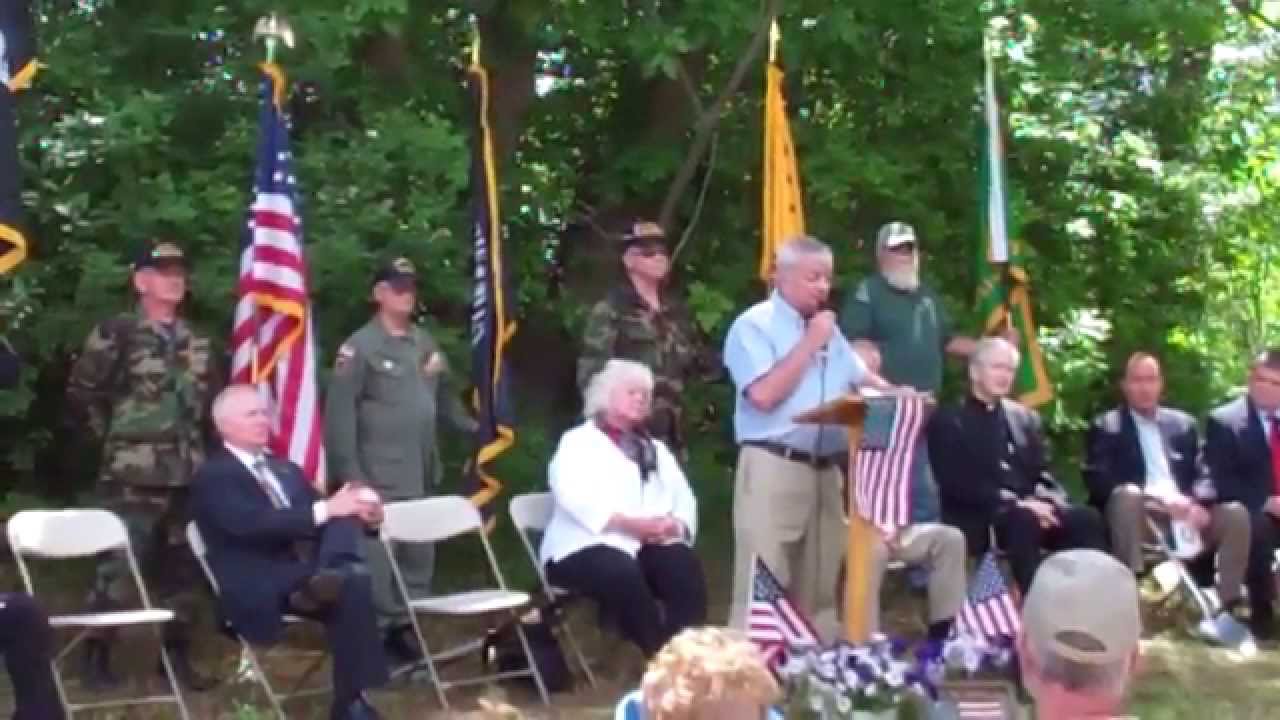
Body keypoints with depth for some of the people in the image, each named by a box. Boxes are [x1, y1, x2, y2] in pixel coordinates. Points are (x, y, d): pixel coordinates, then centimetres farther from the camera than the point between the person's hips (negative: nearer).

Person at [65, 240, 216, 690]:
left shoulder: (195, 342, 13)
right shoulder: (116, 333, -6)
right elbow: (81, 392, -4)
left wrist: (199, 444, 13)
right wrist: (113, 432, 0)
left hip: (188, 473, 6)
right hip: (134, 475, -6)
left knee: (183, 567, 10)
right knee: (118, 565, -5)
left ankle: (177, 654, 21)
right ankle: (96, 655, 7)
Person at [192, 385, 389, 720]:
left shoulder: (287, 470, 27)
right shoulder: (212, 476, 2)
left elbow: (316, 522, 20)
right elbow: (251, 525, -17)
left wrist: (362, 514, -5)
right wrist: (325, 509, -23)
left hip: (311, 574, 7)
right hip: (261, 590, -7)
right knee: (352, 583, -32)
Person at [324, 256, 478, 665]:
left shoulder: (425, 343, 14)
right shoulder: (360, 347, -8)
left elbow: (444, 395, 24)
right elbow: (339, 414, -12)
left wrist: (474, 429, 17)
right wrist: (349, 473, -16)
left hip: (421, 475, 7)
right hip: (378, 478, -7)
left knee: (419, 557, 11)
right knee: (378, 559, -7)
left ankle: (407, 631, 23)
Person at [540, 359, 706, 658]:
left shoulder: (657, 449, 29)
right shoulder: (578, 442, 10)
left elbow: (684, 498, 16)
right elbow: (575, 496, -10)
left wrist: (675, 525, -9)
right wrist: (633, 524, -19)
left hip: (651, 546, 5)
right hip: (588, 546, -4)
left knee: (684, 567, -28)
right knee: (624, 574, -37)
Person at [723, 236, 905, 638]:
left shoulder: (827, 327, 18)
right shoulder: (754, 325, -6)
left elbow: (860, 378, 21)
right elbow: (764, 394, -18)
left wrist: (895, 395, 0)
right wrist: (809, 344, -10)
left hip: (826, 468, 7)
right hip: (774, 468, -7)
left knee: (819, 584, 13)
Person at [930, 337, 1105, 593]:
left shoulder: (1026, 417, 21)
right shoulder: (947, 420, 3)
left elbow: (1043, 474, 16)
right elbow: (957, 484, -9)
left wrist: (1047, 504, -9)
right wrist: (1018, 504, -19)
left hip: (1031, 508, 5)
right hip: (978, 519, -5)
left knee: (1087, 519, -21)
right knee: (1024, 520, -36)